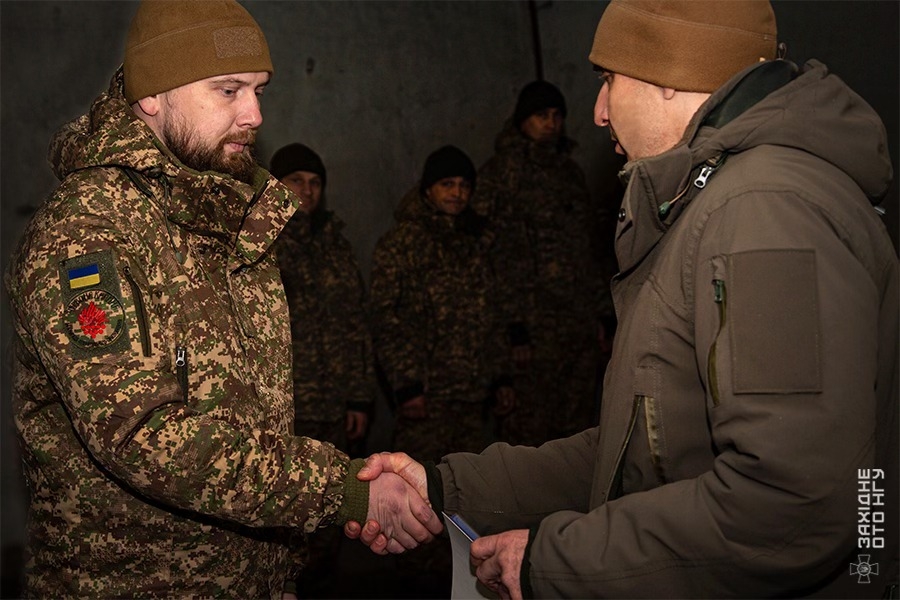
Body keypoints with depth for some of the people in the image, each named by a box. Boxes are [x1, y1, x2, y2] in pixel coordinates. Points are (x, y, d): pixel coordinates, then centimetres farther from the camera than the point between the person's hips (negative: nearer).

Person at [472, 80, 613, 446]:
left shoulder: (569, 169, 18)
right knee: (532, 426, -6)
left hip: (582, 321, 7)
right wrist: (514, 325, -15)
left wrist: (601, 311, 16)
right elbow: (499, 254, -10)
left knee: (579, 422, 9)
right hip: (535, 325, -6)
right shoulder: (501, 173, -4)